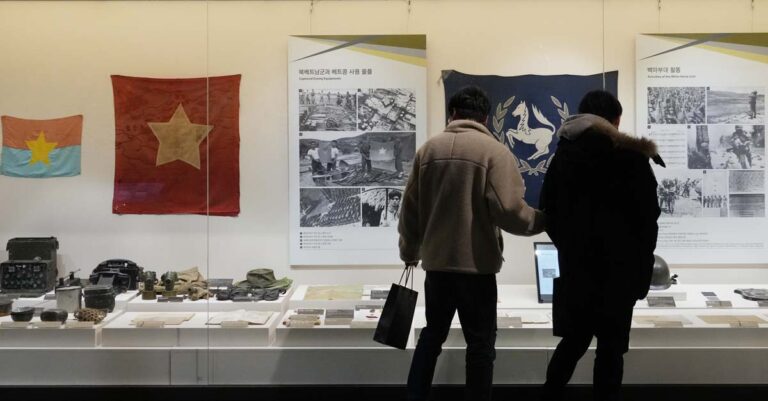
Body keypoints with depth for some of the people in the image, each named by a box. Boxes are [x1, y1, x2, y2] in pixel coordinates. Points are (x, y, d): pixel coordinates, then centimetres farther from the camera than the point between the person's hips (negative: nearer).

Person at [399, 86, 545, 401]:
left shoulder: (428, 149, 5)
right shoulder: (494, 151, -8)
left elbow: (410, 209, 8)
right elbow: (510, 211, -18)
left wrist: (410, 252, 22)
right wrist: (543, 220, 1)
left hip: (436, 262, 4)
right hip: (477, 265, -4)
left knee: (432, 334, 20)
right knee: (480, 343, 8)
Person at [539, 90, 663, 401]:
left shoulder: (563, 156, 5)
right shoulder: (631, 158, -7)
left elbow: (548, 212, 6)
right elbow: (647, 218, -7)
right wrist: (641, 269, 2)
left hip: (575, 265, 4)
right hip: (617, 269, -4)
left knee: (574, 340, 15)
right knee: (611, 347, 3)